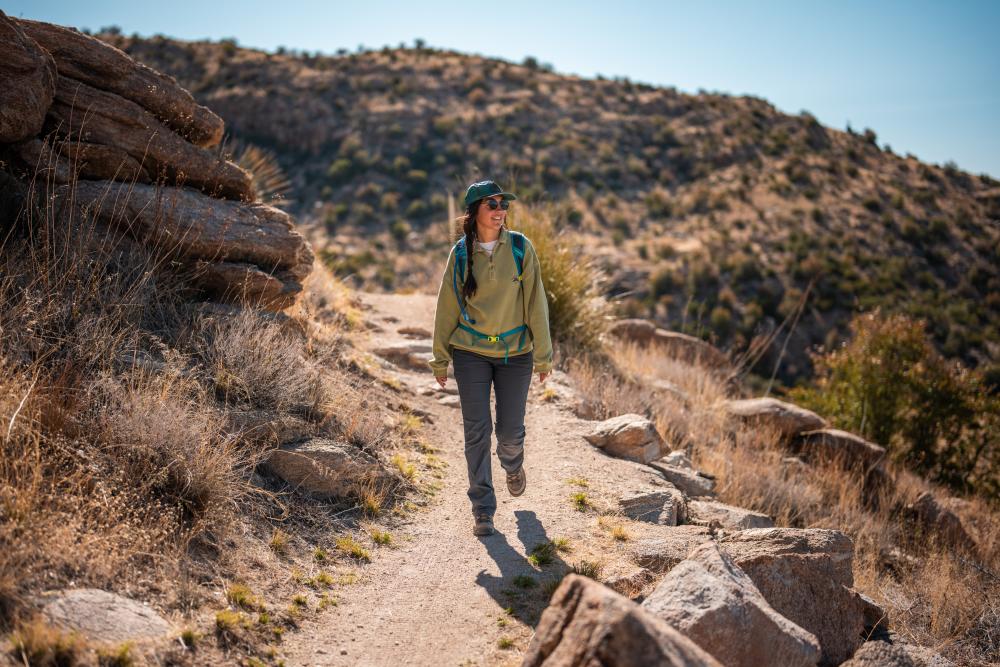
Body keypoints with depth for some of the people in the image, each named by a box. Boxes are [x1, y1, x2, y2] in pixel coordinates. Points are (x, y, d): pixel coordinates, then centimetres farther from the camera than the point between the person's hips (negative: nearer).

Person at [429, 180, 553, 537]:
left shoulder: (520, 248, -3)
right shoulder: (460, 253, 0)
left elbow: (535, 303, -1)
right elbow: (447, 307, 6)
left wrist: (543, 354, 0)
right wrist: (440, 359, 8)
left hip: (515, 352, 0)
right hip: (471, 352, 0)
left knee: (510, 430, 7)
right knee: (477, 431, -2)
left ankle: (513, 466, 44)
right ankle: (482, 510, 10)